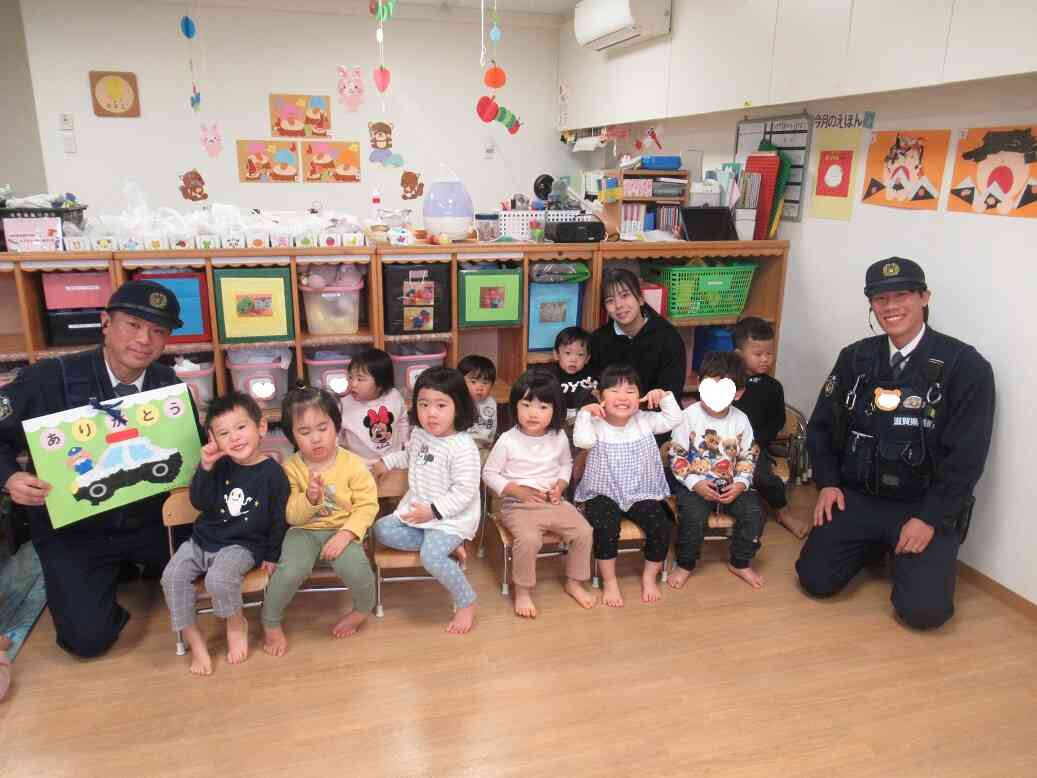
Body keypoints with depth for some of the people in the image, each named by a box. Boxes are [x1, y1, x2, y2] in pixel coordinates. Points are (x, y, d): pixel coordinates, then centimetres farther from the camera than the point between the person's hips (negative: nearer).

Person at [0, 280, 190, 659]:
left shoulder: (170, 385, -8)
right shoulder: (49, 378, -18)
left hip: (148, 520, 3)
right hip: (71, 531, -3)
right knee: (89, 638, -11)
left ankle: (128, 564, 25)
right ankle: (113, 572, 21)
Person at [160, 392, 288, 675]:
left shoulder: (273, 473, -11)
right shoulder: (220, 465, 0)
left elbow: (279, 519, -4)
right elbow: (200, 503, -5)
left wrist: (272, 555, -1)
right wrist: (205, 468, -17)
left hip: (242, 546, -5)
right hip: (202, 539, 5)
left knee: (218, 579, -31)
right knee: (172, 577, -16)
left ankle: (236, 623, 2)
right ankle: (194, 639, 0)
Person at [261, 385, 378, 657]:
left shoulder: (353, 464, -9)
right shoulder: (291, 468, -5)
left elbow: (366, 505, -8)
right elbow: (292, 516, -5)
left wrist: (346, 534, -22)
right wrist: (309, 498, -26)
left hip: (341, 530, -1)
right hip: (303, 531, 1)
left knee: (355, 568, -28)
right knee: (291, 570, -27)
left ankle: (363, 609, 9)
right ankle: (270, 623, 3)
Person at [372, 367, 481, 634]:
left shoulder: (463, 447, -23)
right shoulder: (418, 434, 3)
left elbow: (464, 493, -25)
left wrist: (432, 511, -28)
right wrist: (386, 462, 23)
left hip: (451, 517, -8)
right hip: (416, 508, 9)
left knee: (431, 556, -28)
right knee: (382, 530, -2)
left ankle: (466, 603, -5)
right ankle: (445, 544, -4)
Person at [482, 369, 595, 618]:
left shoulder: (559, 438, 1)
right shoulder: (507, 441, -11)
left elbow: (566, 464, 19)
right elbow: (489, 473, -4)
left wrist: (560, 486, -1)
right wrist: (518, 490, -14)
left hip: (553, 502, 4)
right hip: (518, 506, -4)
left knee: (584, 531, -11)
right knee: (529, 539, -31)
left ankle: (574, 583, 11)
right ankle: (523, 591, -7)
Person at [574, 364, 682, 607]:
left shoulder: (644, 421, 2)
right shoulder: (597, 424, -9)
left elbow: (674, 419, -1)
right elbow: (582, 440, -27)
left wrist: (665, 396, -12)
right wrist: (585, 413, -28)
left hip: (642, 493, 3)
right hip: (604, 493, -3)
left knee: (662, 526, -15)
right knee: (605, 527, -29)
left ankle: (649, 577, 10)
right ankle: (609, 581, -7)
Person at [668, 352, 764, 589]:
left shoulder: (740, 420, 1)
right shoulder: (688, 416, -9)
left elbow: (748, 457, 8)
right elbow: (676, 456, -8)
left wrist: (740, 484, -8)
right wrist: (696, 484, -17)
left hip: (730, 484, 3)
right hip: (695, 484, -3)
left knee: (753, 513, -16)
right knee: (693, 516, -28)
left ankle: (740, 563, 9)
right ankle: (685, 565, -2)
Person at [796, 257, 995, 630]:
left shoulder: (966, 365, -10)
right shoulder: (855, 358, 2)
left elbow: (967, 455, -12)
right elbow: (822, 425, 11)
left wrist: (930, 519, -16)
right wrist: (827, 483, -1)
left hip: (926, 506, -3)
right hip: (857, 497, 3)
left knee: (923, 609, -17)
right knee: (816, 580, -11)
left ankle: (903, 552, 16)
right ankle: (875, 545, 19)